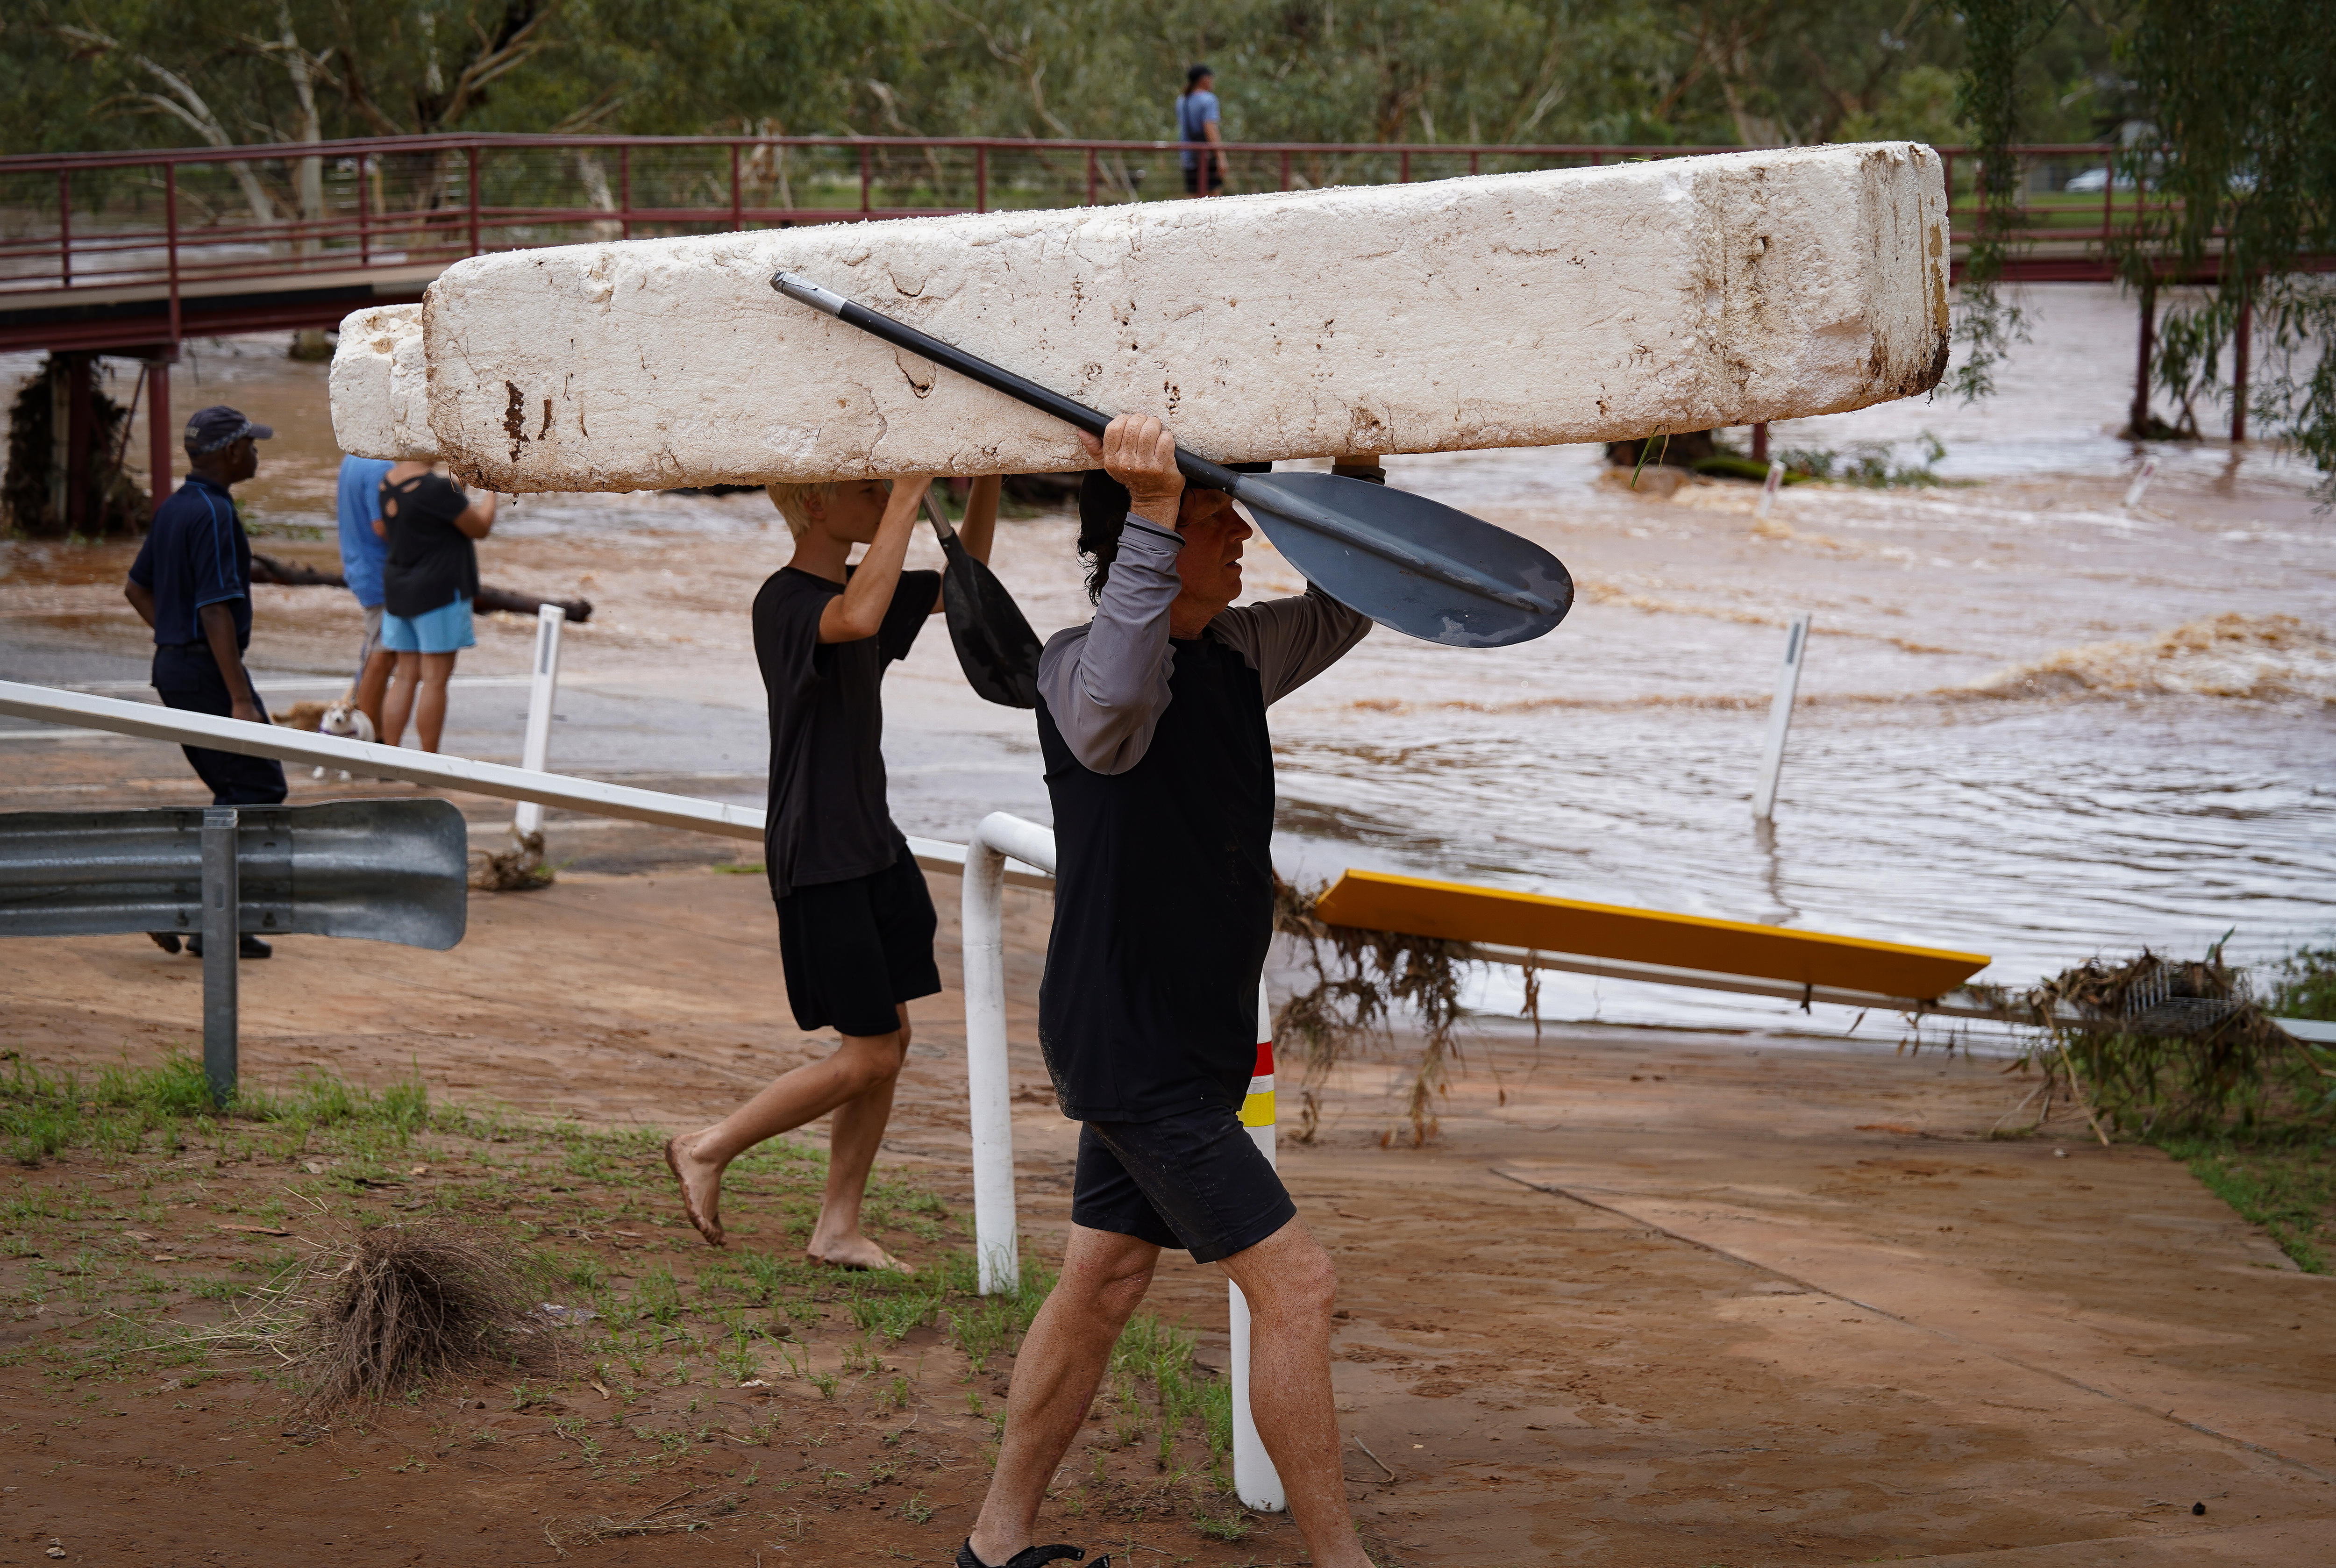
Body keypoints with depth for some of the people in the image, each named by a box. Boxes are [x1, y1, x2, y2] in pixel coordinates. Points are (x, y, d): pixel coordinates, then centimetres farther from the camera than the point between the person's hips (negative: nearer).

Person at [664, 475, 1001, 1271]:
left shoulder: (853, 584, 10)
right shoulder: (785, 601, -17)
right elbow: (858, 620, -40)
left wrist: (986, 482, 6)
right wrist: (909, 498, -36)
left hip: (872, 848, 9)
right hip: (817, 861, -9)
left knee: (889, 1042, 7)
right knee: (870, 1052, -7)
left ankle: (838, 1229, 14)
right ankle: (708, 1149, 8)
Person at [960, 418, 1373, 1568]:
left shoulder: (1235, 654, 6)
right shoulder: (1076, 669, -19)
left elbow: (1344, 609, 21)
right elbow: (1117, 703, -44)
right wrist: (1152, 513, -49)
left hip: (1187, 1040, 9)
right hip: (1128, 1049, -9)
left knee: (1104, 1281, 15)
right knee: (1294, 1285, -9)